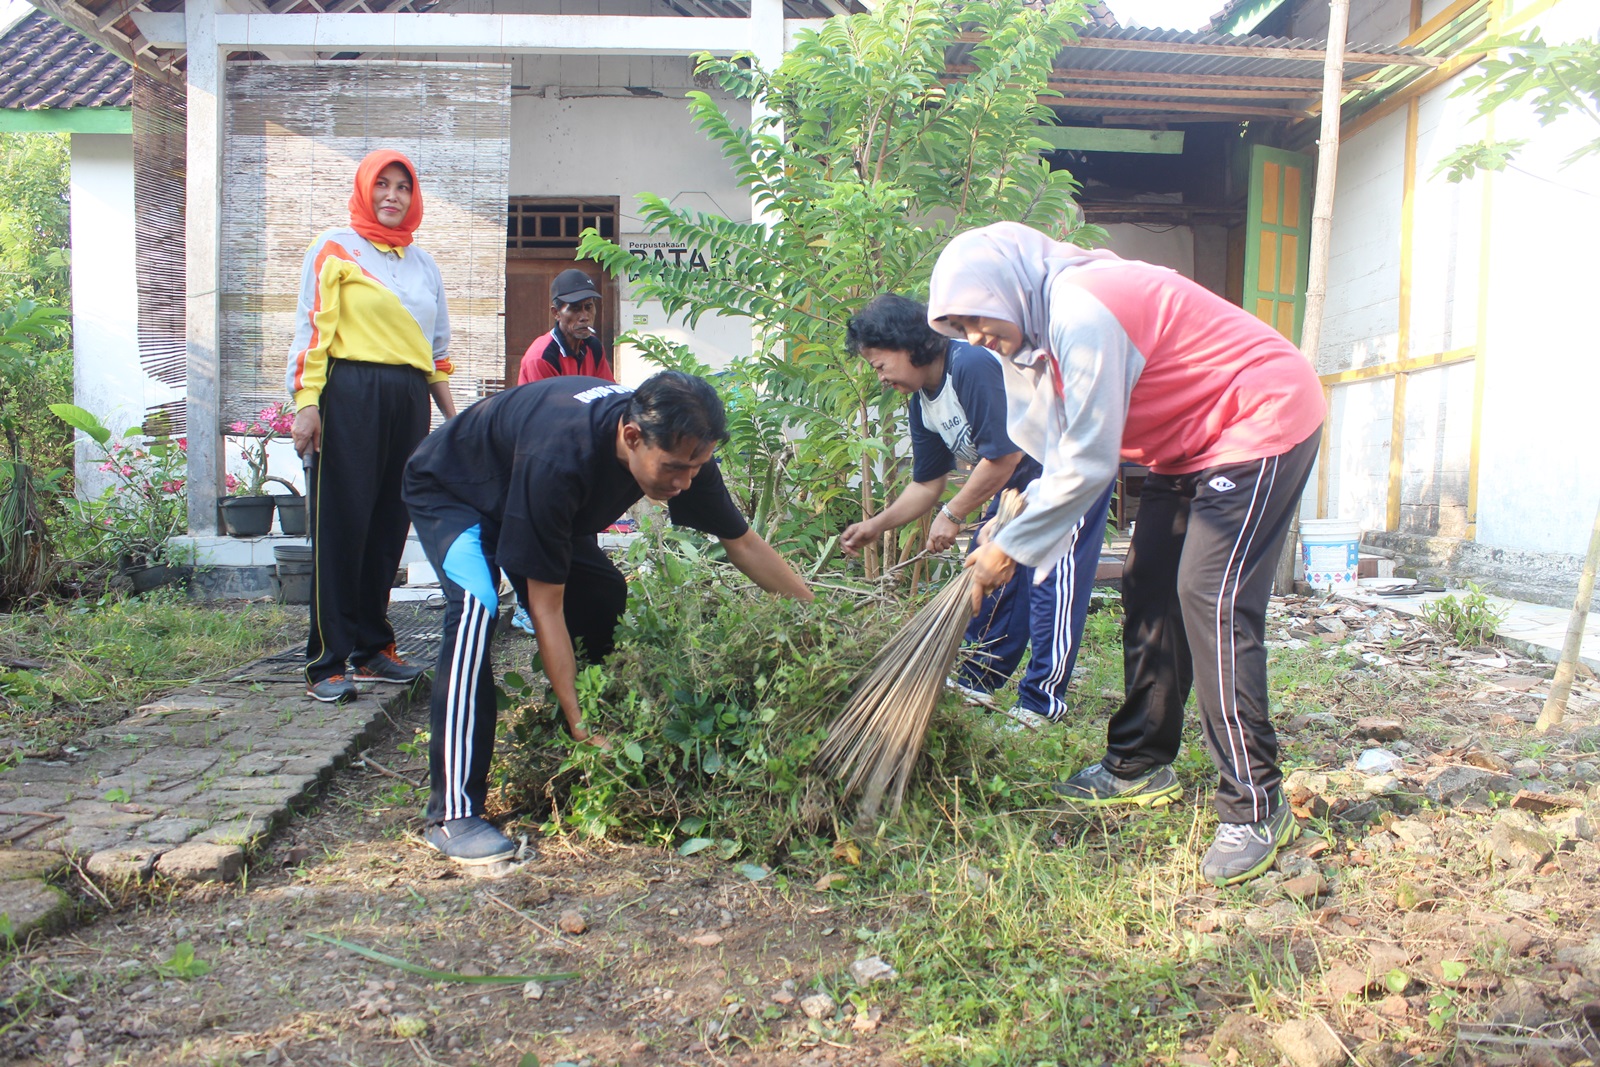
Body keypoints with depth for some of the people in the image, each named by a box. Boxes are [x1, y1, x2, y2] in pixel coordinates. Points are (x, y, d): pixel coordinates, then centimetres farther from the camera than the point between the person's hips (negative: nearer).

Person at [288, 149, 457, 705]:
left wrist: (454, 418, 17)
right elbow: (312, 328, -3)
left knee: (389, 526, 7)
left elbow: (438, 349, 22)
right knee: (342, 527, -6)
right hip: (349, 394, -5)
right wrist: (305, 403, -13)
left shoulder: (423, 262, 20)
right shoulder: (335, 248, 5)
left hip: (410, 400, 5)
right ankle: (328, 662, -2)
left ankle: (373, 648, 17)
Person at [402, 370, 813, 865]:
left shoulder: (679, 447, -24)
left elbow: (741, 543, -10)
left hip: (542, 502, 7)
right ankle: (452, 813, -26)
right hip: (449, 493, -7)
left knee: (605, 606, -4)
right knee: (476, 606, -31)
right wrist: (579, 724, -35)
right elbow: (546, 607, -36)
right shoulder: (557, 461, -44)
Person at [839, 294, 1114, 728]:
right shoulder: (922, 403, 2)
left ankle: (1043, 703, -4)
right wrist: (875, 526, 1)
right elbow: (926, 485, 9)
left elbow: (1004, 454, -29)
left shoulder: (973, 365, -28)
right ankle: (979, 679, 20)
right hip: (1022, 476, 10)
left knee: (1050, 578, -11)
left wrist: (953, 514, -20)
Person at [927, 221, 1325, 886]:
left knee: (1211, 602, -16)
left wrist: (1012, 548, -15)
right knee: (1149, 590, 9)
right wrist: (1012, 541, 3)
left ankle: (1256, 808, -8)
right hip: (1190, 444, 10)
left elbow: (1087, 463, -24)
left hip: (1264, 421, -10)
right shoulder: (1044, 326, 6)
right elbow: (1062, 454, 11)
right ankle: (1140, 766, 21)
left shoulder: (1081, 312, -26)